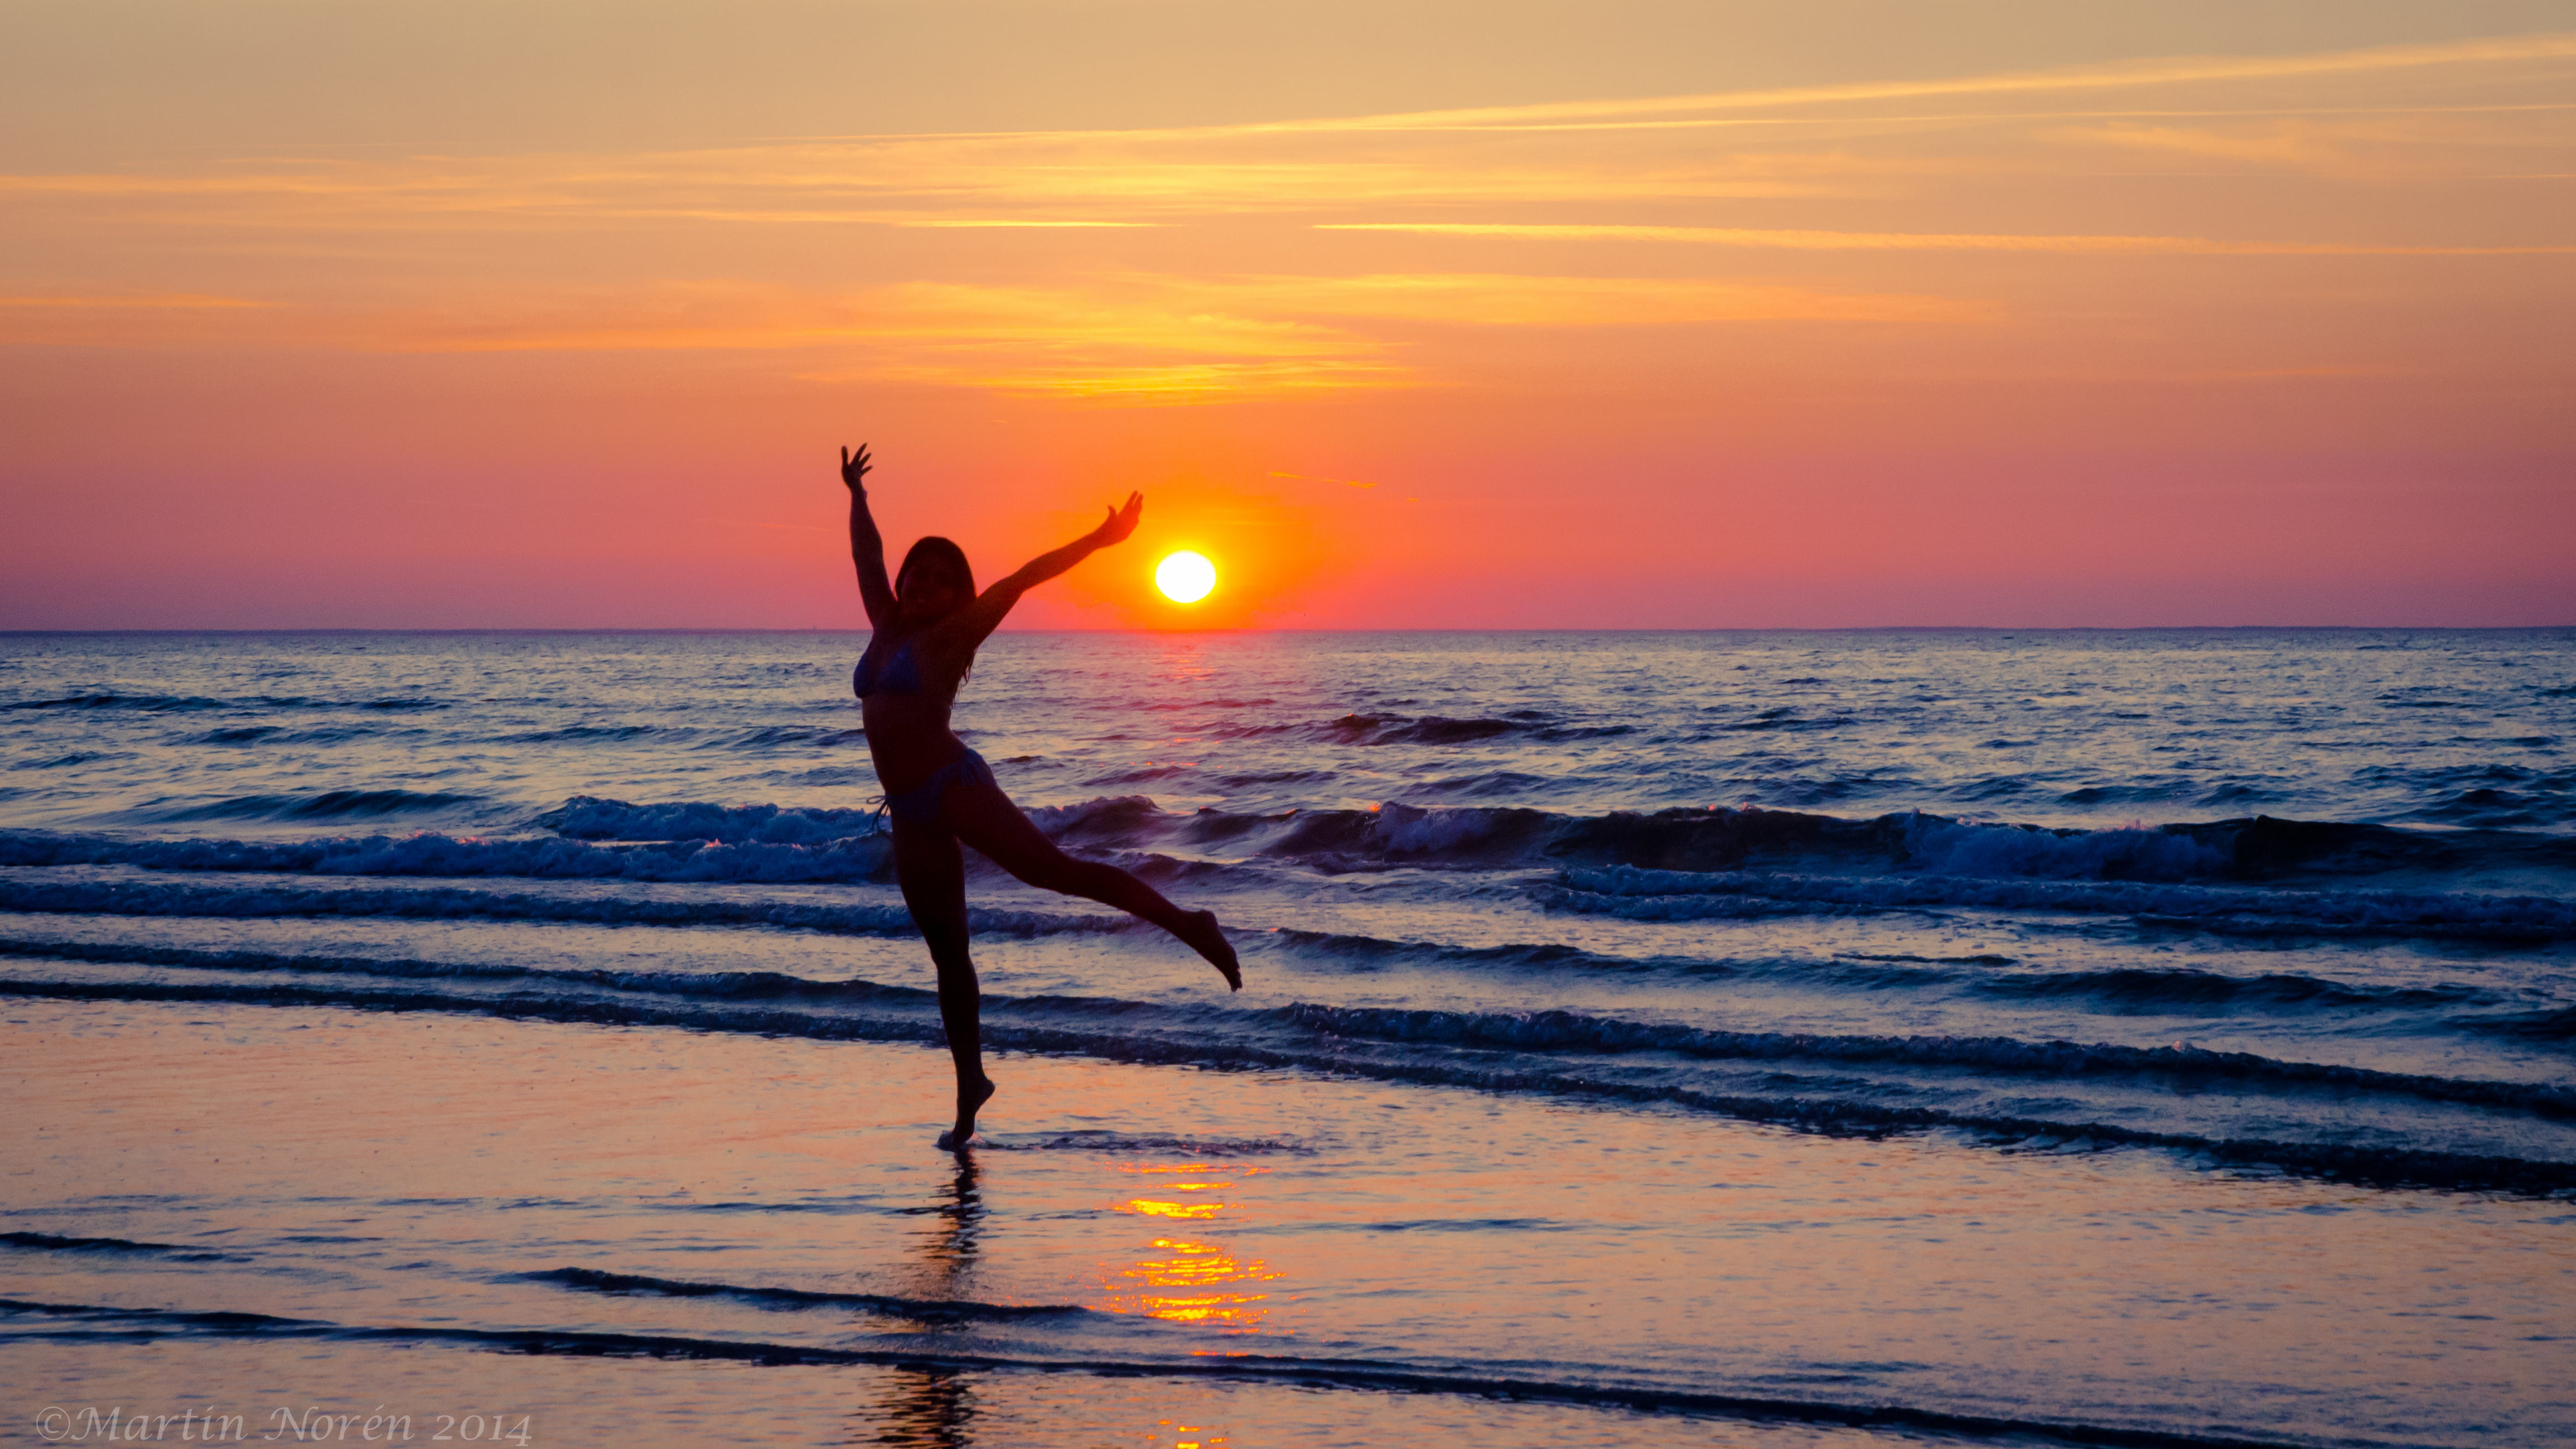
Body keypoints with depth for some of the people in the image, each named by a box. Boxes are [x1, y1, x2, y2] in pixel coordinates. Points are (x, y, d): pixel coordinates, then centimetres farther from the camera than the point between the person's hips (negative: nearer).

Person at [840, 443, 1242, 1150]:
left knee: (1053, 868, -25)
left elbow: (1019, 580, -6)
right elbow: (867, 554, 28)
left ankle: (1184, 921, -28)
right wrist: (856, 495, 38)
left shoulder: (950, 638, -1)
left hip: (954, 786, -6)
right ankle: (970, 1083, 14)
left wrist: (1095, 540, -11)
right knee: (947, 953, 9)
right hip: (911, 813, 6)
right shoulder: (886, 629, 15)